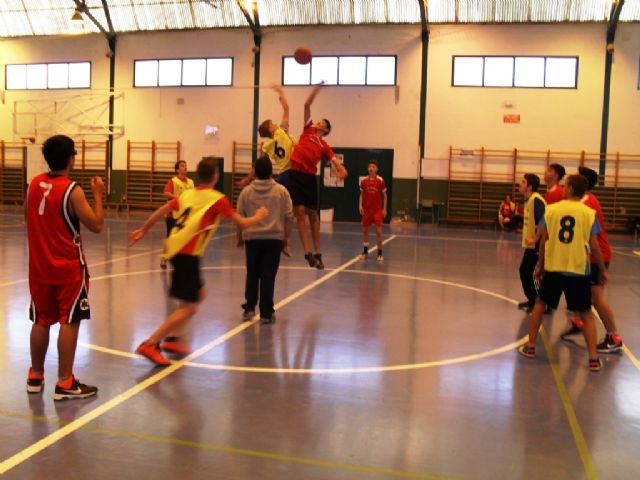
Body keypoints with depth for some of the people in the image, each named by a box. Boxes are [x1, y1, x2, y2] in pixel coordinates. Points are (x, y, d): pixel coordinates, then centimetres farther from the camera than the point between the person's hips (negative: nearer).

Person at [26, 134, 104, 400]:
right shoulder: (72, 190, -16)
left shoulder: (34, 184, 3)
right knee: (69, 322, 0)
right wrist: (98, 194, -3)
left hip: (40, 266, 6)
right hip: (69, 267, -6)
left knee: (41, 321, 15)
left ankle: (35, 377, 25)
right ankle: (65, 383, 2)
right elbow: (97, 225, -12)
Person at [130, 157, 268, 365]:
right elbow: (242, 223, -1)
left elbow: (160, 211, 14)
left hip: (174, 249, 8)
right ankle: (150, 344, -7)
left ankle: (173, 338, 20)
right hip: (188, 254, -8)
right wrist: (258, 216, 18)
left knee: (199, 293, 22)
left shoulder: (187, 194, 13)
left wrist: (142, 230, 26)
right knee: (189, 307, -3)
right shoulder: (217, 199, -5)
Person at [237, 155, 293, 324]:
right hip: (274, 238, -1)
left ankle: (249, 308, 19)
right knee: (268, 276, 2)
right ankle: (266, 313, 5)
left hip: (252, 238, 1)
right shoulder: (281, 191, -3)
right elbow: (288, 216, -1)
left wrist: (242, 234, 19)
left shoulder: (246, 191, -1)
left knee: (252, 274, 15)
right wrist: (286, 237, 9)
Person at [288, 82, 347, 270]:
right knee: (299, 213, -4)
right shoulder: (308, 130, 16)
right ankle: (307, 252, -2)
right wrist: (318, 87, 9)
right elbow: (307, 105, 12)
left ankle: (317, 253, 15)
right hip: (295, 174, 0)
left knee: (313, 215, 8)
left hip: (309, 177, 0)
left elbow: (334, 159, -2)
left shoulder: (324, 146, 13)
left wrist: (341, 169, -23)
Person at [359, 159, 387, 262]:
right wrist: (360, 205, -4)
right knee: (365, 230, 8)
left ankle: (380, 253, 2)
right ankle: (365, 252, 22)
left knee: (378, 231, -7)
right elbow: (362, 194, 10)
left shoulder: (380, 180, -7)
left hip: (377, 209, -3)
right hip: (366, 209, 3)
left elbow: (384, 195, 0)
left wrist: (384, 209, -3)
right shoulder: (364, 181, 0)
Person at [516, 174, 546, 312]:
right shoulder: (528, 200, 12)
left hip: (536, 245, -9)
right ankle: (532, 300, 26)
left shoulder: (536, 199, -18)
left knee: (530, 273, -6)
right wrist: (528, 237, 12)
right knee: (523, 271, 14)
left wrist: (535, 239, -23)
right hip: (530, 244, 9)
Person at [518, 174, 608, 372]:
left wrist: (540, 265, 15)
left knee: (540, 304, 20)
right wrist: (603, 270, 9)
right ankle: (593, 358, 3)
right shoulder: (589, 213, -4)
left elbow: (544, 242, 2)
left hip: (553, 267, 0)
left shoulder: (551, 209, -2)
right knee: (586, 314, 10)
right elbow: (594, 246, -4)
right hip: (579, 270, 0)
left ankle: (530, 347, 21)